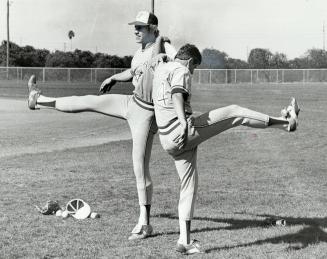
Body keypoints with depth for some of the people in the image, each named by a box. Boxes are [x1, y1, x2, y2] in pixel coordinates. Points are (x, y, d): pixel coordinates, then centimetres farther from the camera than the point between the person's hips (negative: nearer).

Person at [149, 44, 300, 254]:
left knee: (189, 185, 13)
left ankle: (185, 240, 10)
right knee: (235, 113, 2)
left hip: (168, 141, 9)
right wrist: (183, 122, -42)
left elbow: (151, 66, 46)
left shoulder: (161, 68, 19)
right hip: (184, 132, -9)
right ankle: (285, 121, 11)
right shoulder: (181, 71, -7)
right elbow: (177, 95, -27)